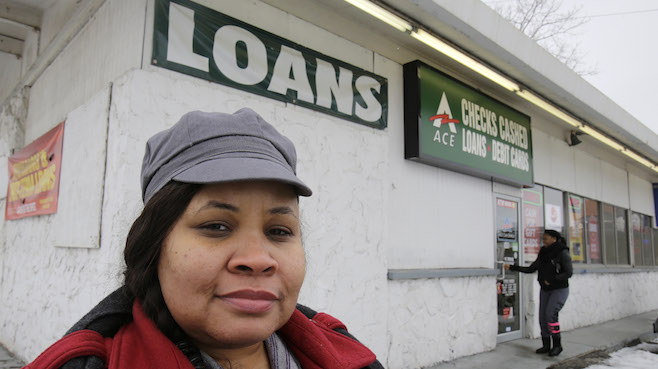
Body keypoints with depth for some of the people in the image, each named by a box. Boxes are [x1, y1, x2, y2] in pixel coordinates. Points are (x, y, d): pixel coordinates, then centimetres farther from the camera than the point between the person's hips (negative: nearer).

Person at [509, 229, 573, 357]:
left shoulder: (562, 253, -11)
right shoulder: (543, 253, 7)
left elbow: (569, 272, -16)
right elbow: (531, 269, 10)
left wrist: (552, 280, -23)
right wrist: (514, 267, 1)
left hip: (560, 290, -6)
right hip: (545, 290, 6)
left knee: (551, 314, -18)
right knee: (543, 317, 1)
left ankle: (557, 345, -5)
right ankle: (546, 346, 12)